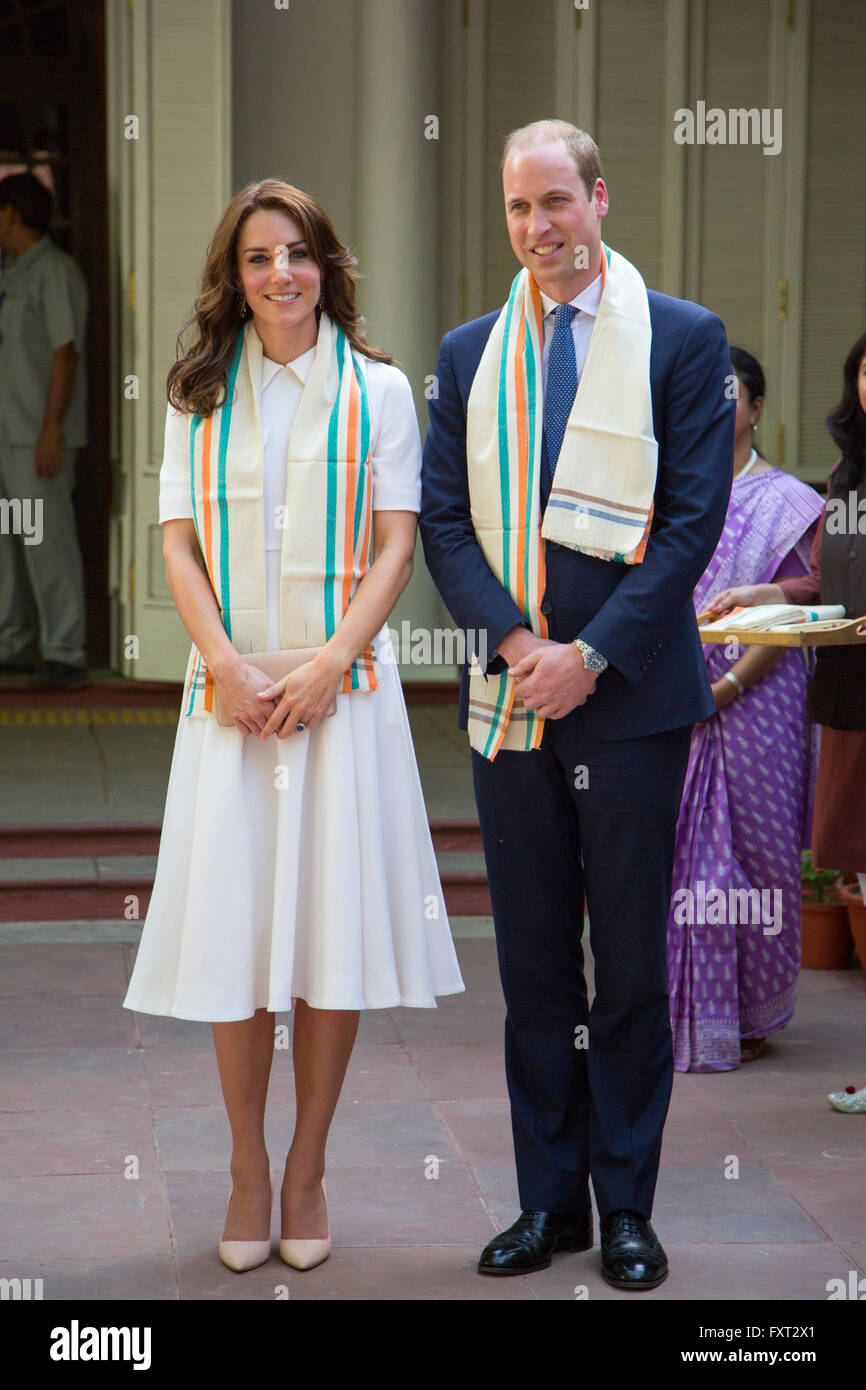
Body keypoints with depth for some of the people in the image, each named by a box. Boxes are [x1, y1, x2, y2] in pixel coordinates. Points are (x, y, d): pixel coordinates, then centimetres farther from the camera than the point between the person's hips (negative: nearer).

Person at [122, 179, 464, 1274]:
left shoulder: (378, 390, 5)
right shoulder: (200, 396, 10)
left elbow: (395, 544, 0)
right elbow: (180, 545, 5)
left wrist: (329, 665, -12)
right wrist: (226, 664, -10)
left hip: (342, 685, -1)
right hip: (230, 688, 1)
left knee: (332, 929, -1)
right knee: (232, 931, 0)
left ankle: (307, 1171, 11)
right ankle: (247, 1172, 12)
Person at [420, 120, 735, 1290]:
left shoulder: (683, 339, 0)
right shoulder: (471, 353, 11)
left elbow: (693, 517, -6)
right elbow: (443, 521, 7)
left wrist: (591, 655, -13)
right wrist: (517, 641, -9)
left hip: (628, 696, -3)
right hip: (509, 697, 3)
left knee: (632, 959, 3)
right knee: (533, 961, 8)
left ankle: (627, 1204, 13)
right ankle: (549, 1200, 17)